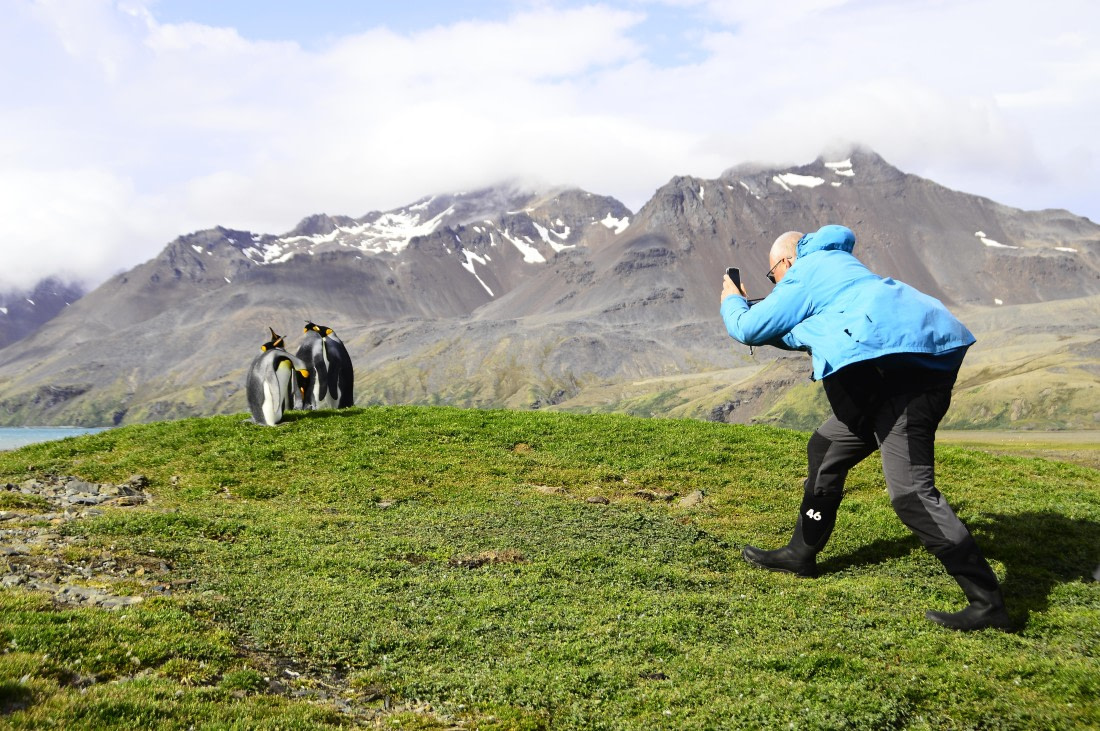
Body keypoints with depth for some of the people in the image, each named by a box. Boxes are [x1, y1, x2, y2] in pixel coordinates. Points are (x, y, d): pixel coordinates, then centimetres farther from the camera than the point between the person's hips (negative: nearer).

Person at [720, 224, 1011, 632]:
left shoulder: (803, 276, 3)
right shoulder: (834, 264, 31)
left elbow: (748, 329, 5)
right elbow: (798, 332, 41)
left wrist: (731, 300, 24)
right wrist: (757, 309, 35)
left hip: (903, 363, -11)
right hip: (921, 364, 11)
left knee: (910, 491, -15)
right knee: (825, 448, 20)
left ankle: (987, 603, -14)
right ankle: (801, 555, 31)